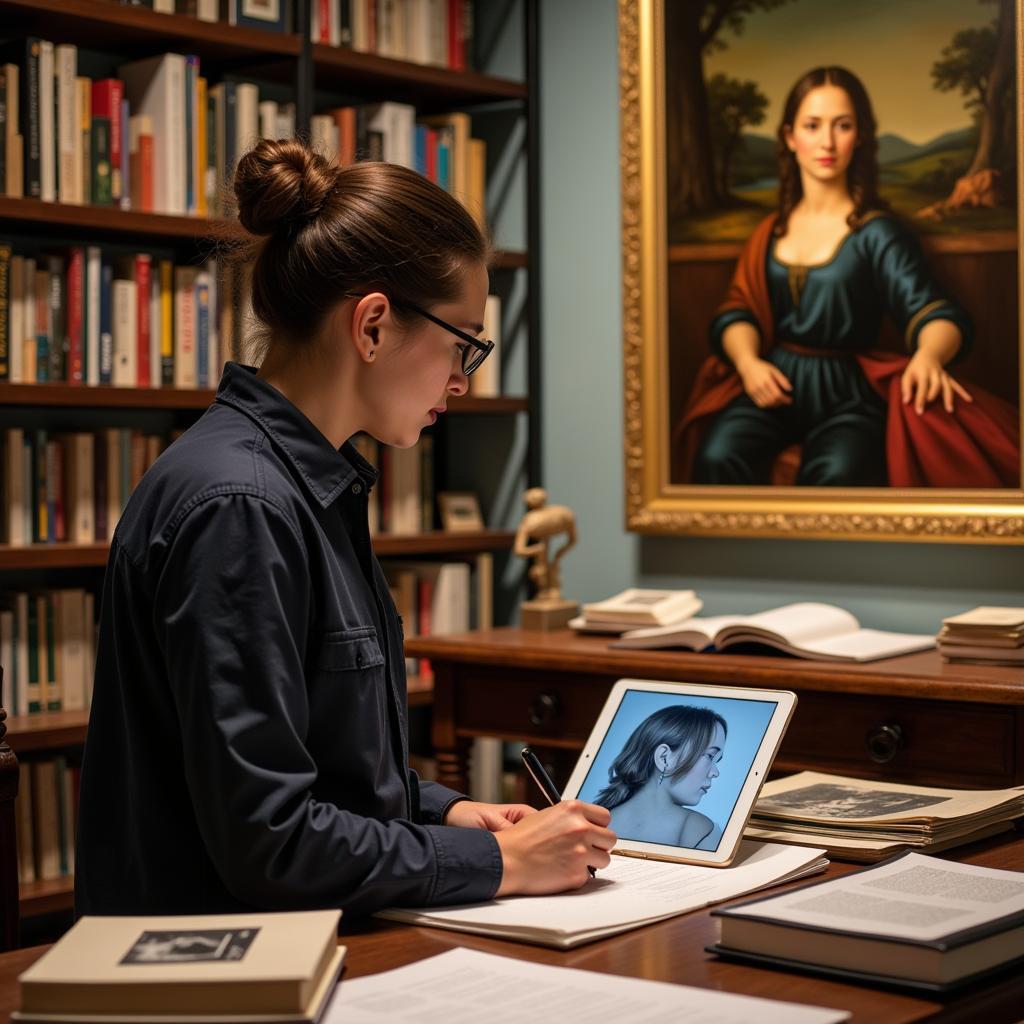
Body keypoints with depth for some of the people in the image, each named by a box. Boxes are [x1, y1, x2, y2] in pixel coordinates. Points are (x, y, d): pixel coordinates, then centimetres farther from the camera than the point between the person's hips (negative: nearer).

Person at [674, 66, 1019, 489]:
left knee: (837, 475, -36)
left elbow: (932, 311, -11)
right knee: (717, 458, -30)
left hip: (847, 389, -3)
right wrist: (748, 362, -16)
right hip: (774, 380, 3)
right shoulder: (772, 230, 13)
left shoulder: (877, 231, 1)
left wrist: (929, 354, -36)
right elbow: (737, 311, 8)